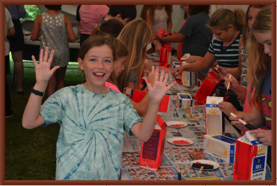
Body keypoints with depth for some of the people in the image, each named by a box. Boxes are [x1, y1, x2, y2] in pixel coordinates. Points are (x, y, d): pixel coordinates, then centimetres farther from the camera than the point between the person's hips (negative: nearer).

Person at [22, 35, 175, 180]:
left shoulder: (120, 101, -3)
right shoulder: (67, 96, -7)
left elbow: (143, 135, -15)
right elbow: (28, 123, -15)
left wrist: (154, 102, -30)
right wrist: (41, 84, -24)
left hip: (108, 176, 2)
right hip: (70, 176, -1)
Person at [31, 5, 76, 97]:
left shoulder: (40, 18, -8)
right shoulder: (65, 18, -9)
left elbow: (33, 37, -4)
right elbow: (72, 38, -12)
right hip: (62, 54, 1)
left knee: (51, 82, 6)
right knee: (60, 79, 20)